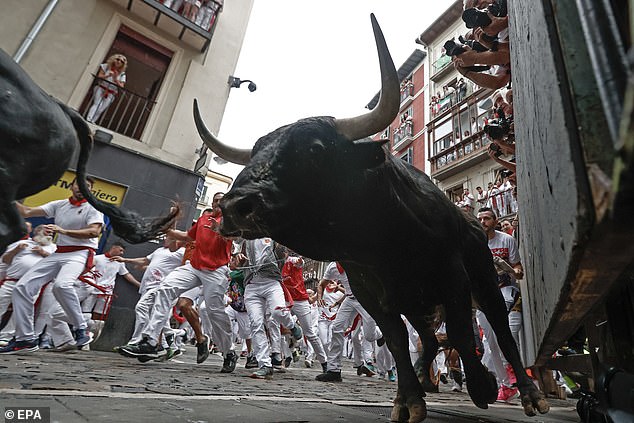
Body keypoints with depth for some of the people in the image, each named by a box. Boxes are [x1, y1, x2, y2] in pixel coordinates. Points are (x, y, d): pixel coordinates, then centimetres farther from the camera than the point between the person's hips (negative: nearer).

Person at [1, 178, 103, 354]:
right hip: (58, 253, 6)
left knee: (61, 284, -34)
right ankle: (26, 338, 8)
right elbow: (27, 212, 12)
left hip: (80, 253, -6)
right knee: (22, 287, -4)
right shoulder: (59, 205, 16)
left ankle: (81, 329, -20)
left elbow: (95, 231, -14)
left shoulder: (93, 207, 0)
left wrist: (63, 231, -21)